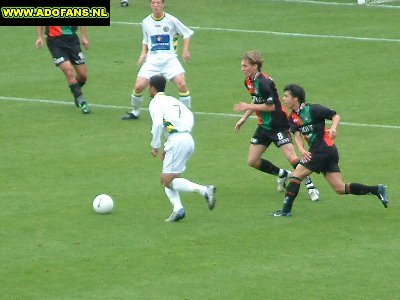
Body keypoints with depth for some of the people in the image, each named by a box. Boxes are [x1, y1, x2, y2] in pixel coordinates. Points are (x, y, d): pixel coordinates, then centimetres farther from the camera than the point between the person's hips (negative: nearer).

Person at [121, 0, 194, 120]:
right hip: (152, 59, 2)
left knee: (181, 84, -21)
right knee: (138, 86, -11)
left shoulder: (171, 20, -1)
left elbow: (187, 33, 10)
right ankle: (135, 112, 14)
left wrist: (185, 50, -1)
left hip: (169, 58, -2)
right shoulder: (146, 22, 8)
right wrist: (143, 53, 8)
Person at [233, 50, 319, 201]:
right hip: (264, 125, 9)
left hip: (277, 125, -9)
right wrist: (244, 118, 18)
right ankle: (283, 175, 26)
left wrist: (248, 106, -17)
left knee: (291, 157, -20)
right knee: (252, 161, 6)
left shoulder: (264, 83, -23)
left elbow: (271, 106, -22)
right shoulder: (249, 81, 6)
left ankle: (310, 187, -7)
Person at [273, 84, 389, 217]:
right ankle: (377, 190, 7)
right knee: (340, 189, 4)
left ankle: (286, 210, -2)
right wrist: (302, 149, -16)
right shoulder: (293, 117, 14)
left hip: (323, 150, -8)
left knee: (295, 176, -6)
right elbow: (297, 135, 3)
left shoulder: (312, 110, -9)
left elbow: (335, 116, -6)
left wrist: (333, 128, -25)